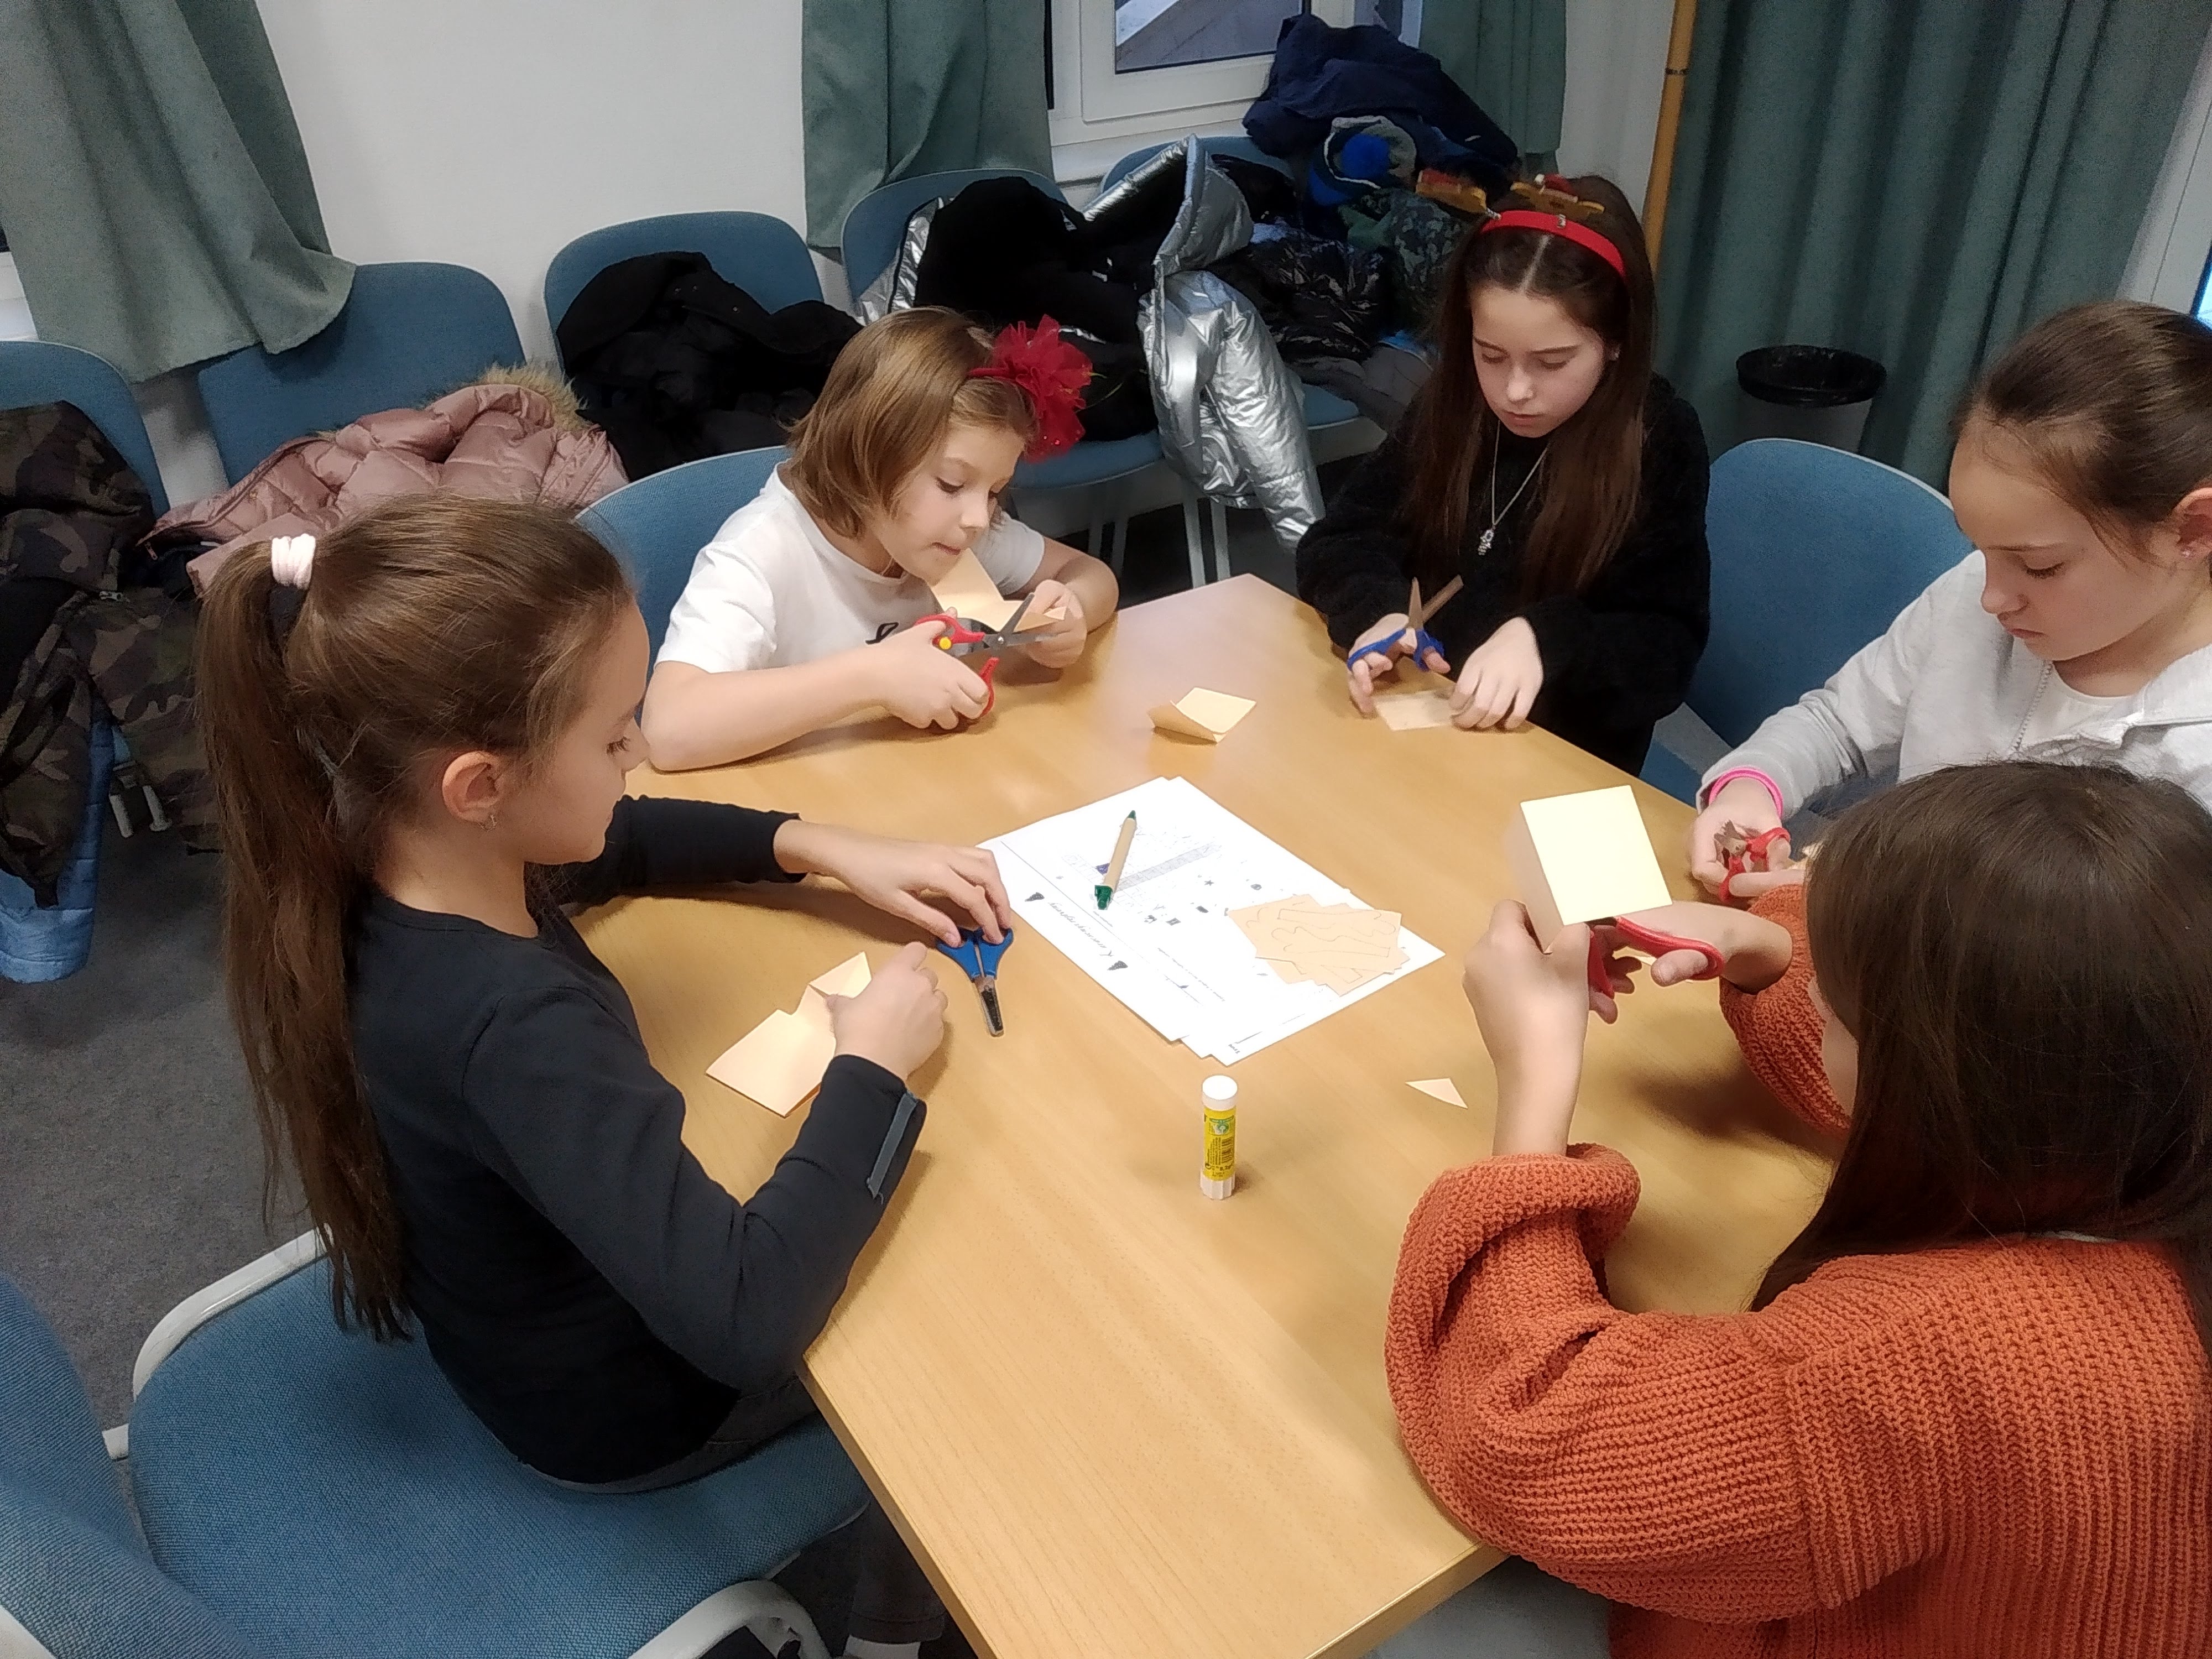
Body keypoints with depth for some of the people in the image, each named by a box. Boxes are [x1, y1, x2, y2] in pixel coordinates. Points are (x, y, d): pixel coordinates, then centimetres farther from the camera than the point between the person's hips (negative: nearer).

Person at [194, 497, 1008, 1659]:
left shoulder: (368, 862, -17)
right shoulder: (512, 1023, -43)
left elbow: (619, 843, 2)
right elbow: (745, 1320, -44)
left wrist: (821, 849, -9)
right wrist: (873, 1068, -32)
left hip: (534, 1306, 7)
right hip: (623, 1404, -7)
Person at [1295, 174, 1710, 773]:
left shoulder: (1660, 442, -10)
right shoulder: (1448, 407, 1)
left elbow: (1667, 651, -11)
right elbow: (1335, 546, 1)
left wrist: (1544, 641, -28)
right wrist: (1376, 613, -19)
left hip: (1568, 759, -2)